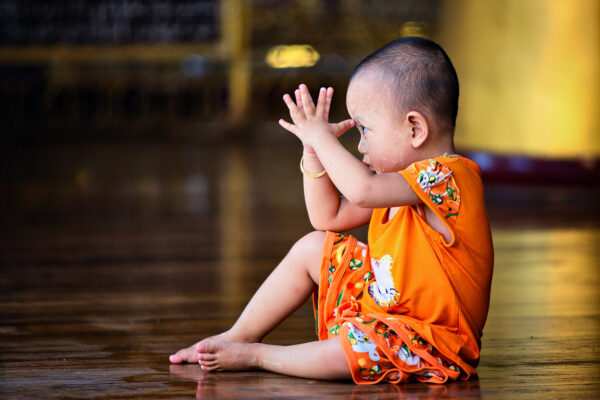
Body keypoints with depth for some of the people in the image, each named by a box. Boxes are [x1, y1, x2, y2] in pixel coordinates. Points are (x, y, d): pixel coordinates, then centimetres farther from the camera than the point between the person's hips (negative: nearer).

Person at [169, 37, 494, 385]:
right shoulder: (403, 179, 7)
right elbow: (330, 217, 13)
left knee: (349, 350, -35)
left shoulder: (447, 177, -25)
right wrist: (315, 150, 2)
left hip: (434, 342, -10)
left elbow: (361, 189, -40)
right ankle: (240, 335, 14)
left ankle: (255, 355, -12)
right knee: (313, 247, 10)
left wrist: (321, 138, -25)